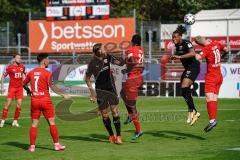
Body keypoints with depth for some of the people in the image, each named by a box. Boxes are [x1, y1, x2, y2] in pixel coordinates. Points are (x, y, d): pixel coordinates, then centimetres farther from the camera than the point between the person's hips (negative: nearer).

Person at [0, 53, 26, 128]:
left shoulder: (22, 67, 4)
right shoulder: (10, 67, -8)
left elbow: (25, 74, 23)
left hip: (20, 88, 4)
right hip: (12, 87, -4)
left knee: (19, 104, -3)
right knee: (8, 103, -10)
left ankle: (15, 121, 8)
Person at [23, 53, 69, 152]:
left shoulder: (31, 72, 7)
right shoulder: (47, 73, -9)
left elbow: (24, 84, 17)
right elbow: (51, 87, -19)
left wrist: (28, 91, 36)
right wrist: (63, 95, -18)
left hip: (34, 100, 4)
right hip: (45, 100, -4)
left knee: (34, 124, 8)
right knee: (52, 122, 5)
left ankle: (32, 146, 4)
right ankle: (56, 144, 7)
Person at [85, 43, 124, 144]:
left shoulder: (107, 57, -1)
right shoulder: (93, 63, -11)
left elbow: (120, 63, 10)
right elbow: (87, 78, -1)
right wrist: (92, 91, -9)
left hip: (111, 88, 2)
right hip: (100, 91, -2)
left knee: (115, 111, -6)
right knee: (104, 115, 2)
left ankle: (118, 136, -2)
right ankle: (111, 135, 20)